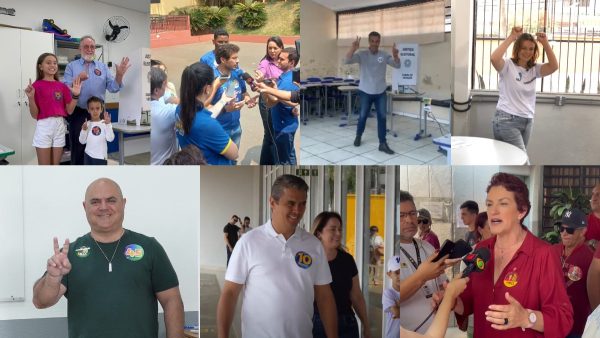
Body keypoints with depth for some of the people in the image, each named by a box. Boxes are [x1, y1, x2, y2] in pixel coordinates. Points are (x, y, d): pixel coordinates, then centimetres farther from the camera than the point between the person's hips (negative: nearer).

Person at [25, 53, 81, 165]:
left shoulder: (62, 86, 9)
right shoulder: (36, 86, -3)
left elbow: (69, 111, 7)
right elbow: (34, 114, -4)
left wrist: (75, 95, -3)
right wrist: (31, 97, -19)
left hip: (60, 126, 4)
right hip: (44, 126, -4)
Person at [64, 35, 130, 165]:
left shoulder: (102, 67, 10)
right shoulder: (72, 66, 4)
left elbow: (113, 88, 1)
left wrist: (119, 75, -17)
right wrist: (77, 80, -25)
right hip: (78, 113, -2)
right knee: (78, 148, 2)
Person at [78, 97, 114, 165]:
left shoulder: (105, 123, -6)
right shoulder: (87, 124, 1)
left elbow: (110, 138, -17)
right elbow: (82, 141, 2)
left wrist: (108, 124, -24)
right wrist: (84, 130, -13)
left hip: (101, 156, -3)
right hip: (88, 155, 3)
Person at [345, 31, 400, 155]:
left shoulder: (384, 55, -3)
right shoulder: (362, 54, -9)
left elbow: (397, 65, -9)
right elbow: (347, 61, -23)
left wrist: (395, 55, -31)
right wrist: (353, 48, -41)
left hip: (381, 92, 2)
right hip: (365, 92, -2)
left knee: (382, 116, 1)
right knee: (363, 116, 9)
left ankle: (383, 144, 6)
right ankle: (358, 136, 33)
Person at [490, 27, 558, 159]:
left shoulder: (534, 69, 10)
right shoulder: (508, 65, -5)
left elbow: (554, 66, -5)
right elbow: (494, 58, -26)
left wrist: (545, 43, -11)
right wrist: (511, 37, -21)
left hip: (527, 121, 6)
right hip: (507, 120, -6)